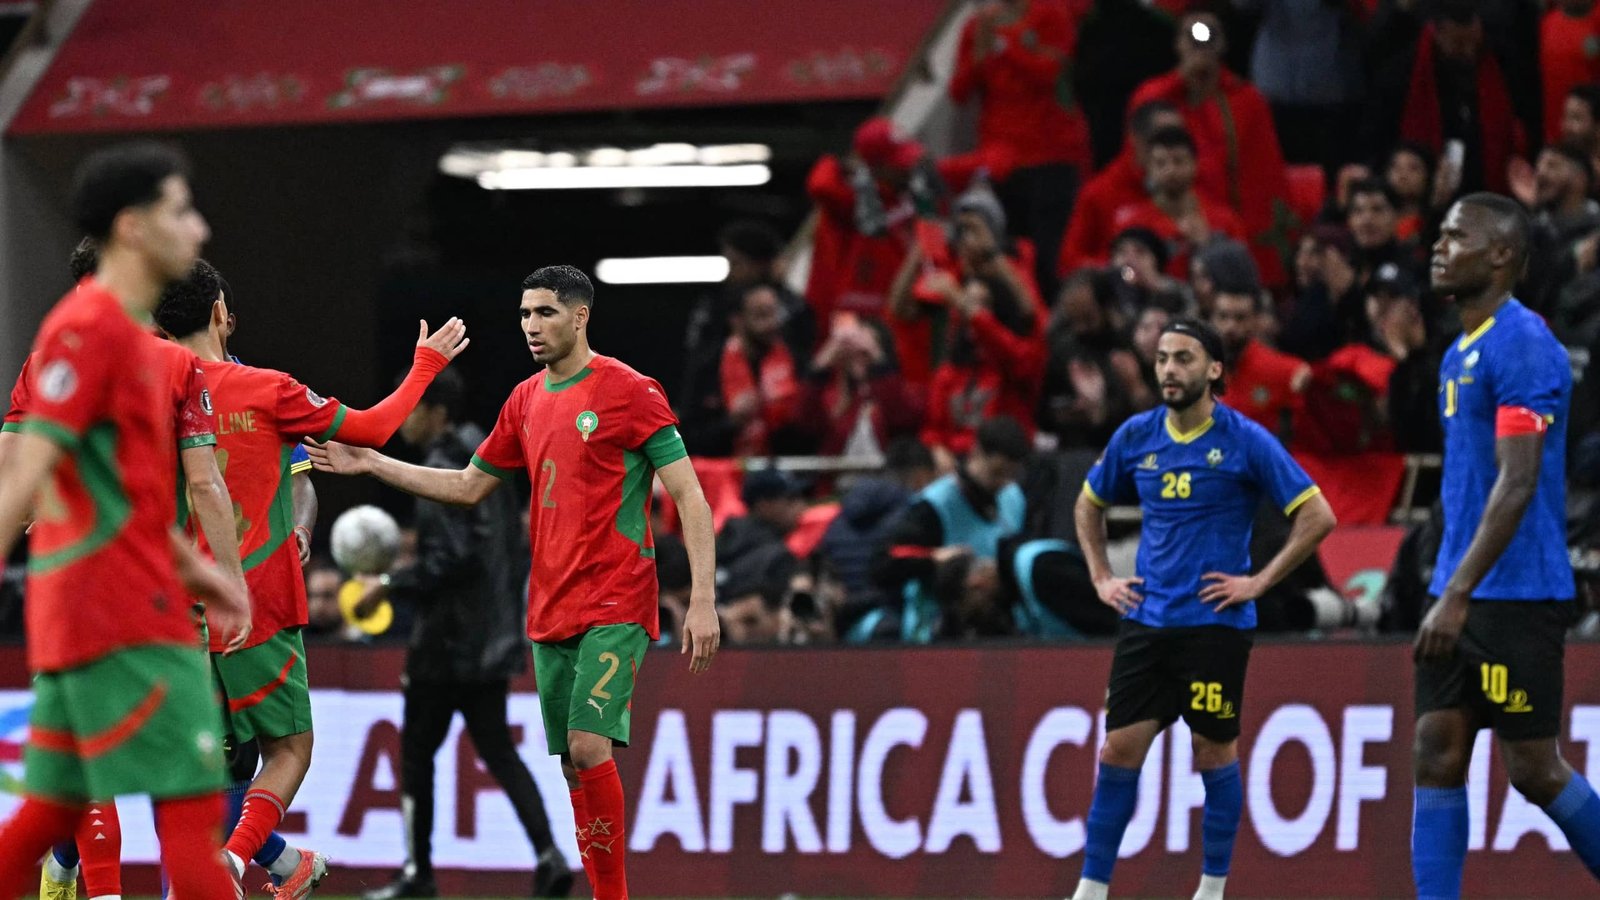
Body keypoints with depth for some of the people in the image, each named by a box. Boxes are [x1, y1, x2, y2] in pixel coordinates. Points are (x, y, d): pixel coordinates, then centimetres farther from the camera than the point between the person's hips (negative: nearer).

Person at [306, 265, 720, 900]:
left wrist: (702, 602, -16)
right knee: (572, 764, 5)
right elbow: (469, 487, 24)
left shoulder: (629, 391, -8)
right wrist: (373, 465, 16)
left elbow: (691, 500, -9)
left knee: (588, 743, -19)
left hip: (616, 604, -7)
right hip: (549, 609, 7)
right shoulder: (525, 401, 13)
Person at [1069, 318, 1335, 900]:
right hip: (1145, 621, 4)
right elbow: (1089, 505, 23)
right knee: (1119, 750, -1)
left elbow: (1317, 517, -7)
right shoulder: (1135, 437, 5)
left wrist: (1259, 582, -10)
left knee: (1215, 754, 2)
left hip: (1215, 622, -4)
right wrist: (1101, 577, 12)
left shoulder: (1245, 442, -8)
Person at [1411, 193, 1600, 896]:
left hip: (1516, 597, -9)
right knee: (1436, 757, 1)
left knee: (1534, 770, -4)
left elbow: (1517, 485, -21)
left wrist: (1457, 595, -26)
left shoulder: (1522, 345, -14)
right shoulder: (1459, 354, 16)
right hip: (1463, 597, 9)